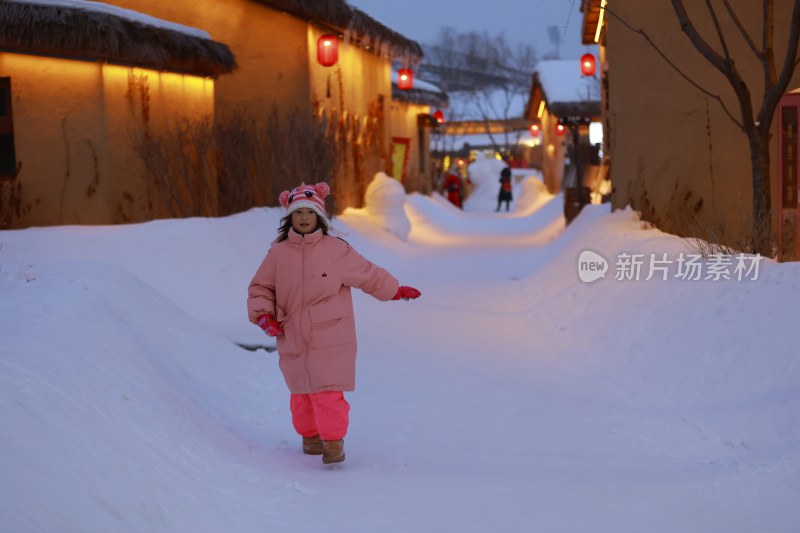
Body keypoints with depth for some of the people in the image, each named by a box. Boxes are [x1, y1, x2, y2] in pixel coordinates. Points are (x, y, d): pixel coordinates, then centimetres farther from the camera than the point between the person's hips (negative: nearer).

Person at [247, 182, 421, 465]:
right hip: (293, 338, 3)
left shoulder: (336, 250, -4)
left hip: (330, 337, -2)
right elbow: (260, 287, 12)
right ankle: (309, 435, 32)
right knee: (302, 392, 11)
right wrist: (262, 314, -3)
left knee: (328, 390, -12)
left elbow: (368, 275, 9)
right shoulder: (278, 253, 0)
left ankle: (333, 441, 1)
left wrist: (396, 290, 17)